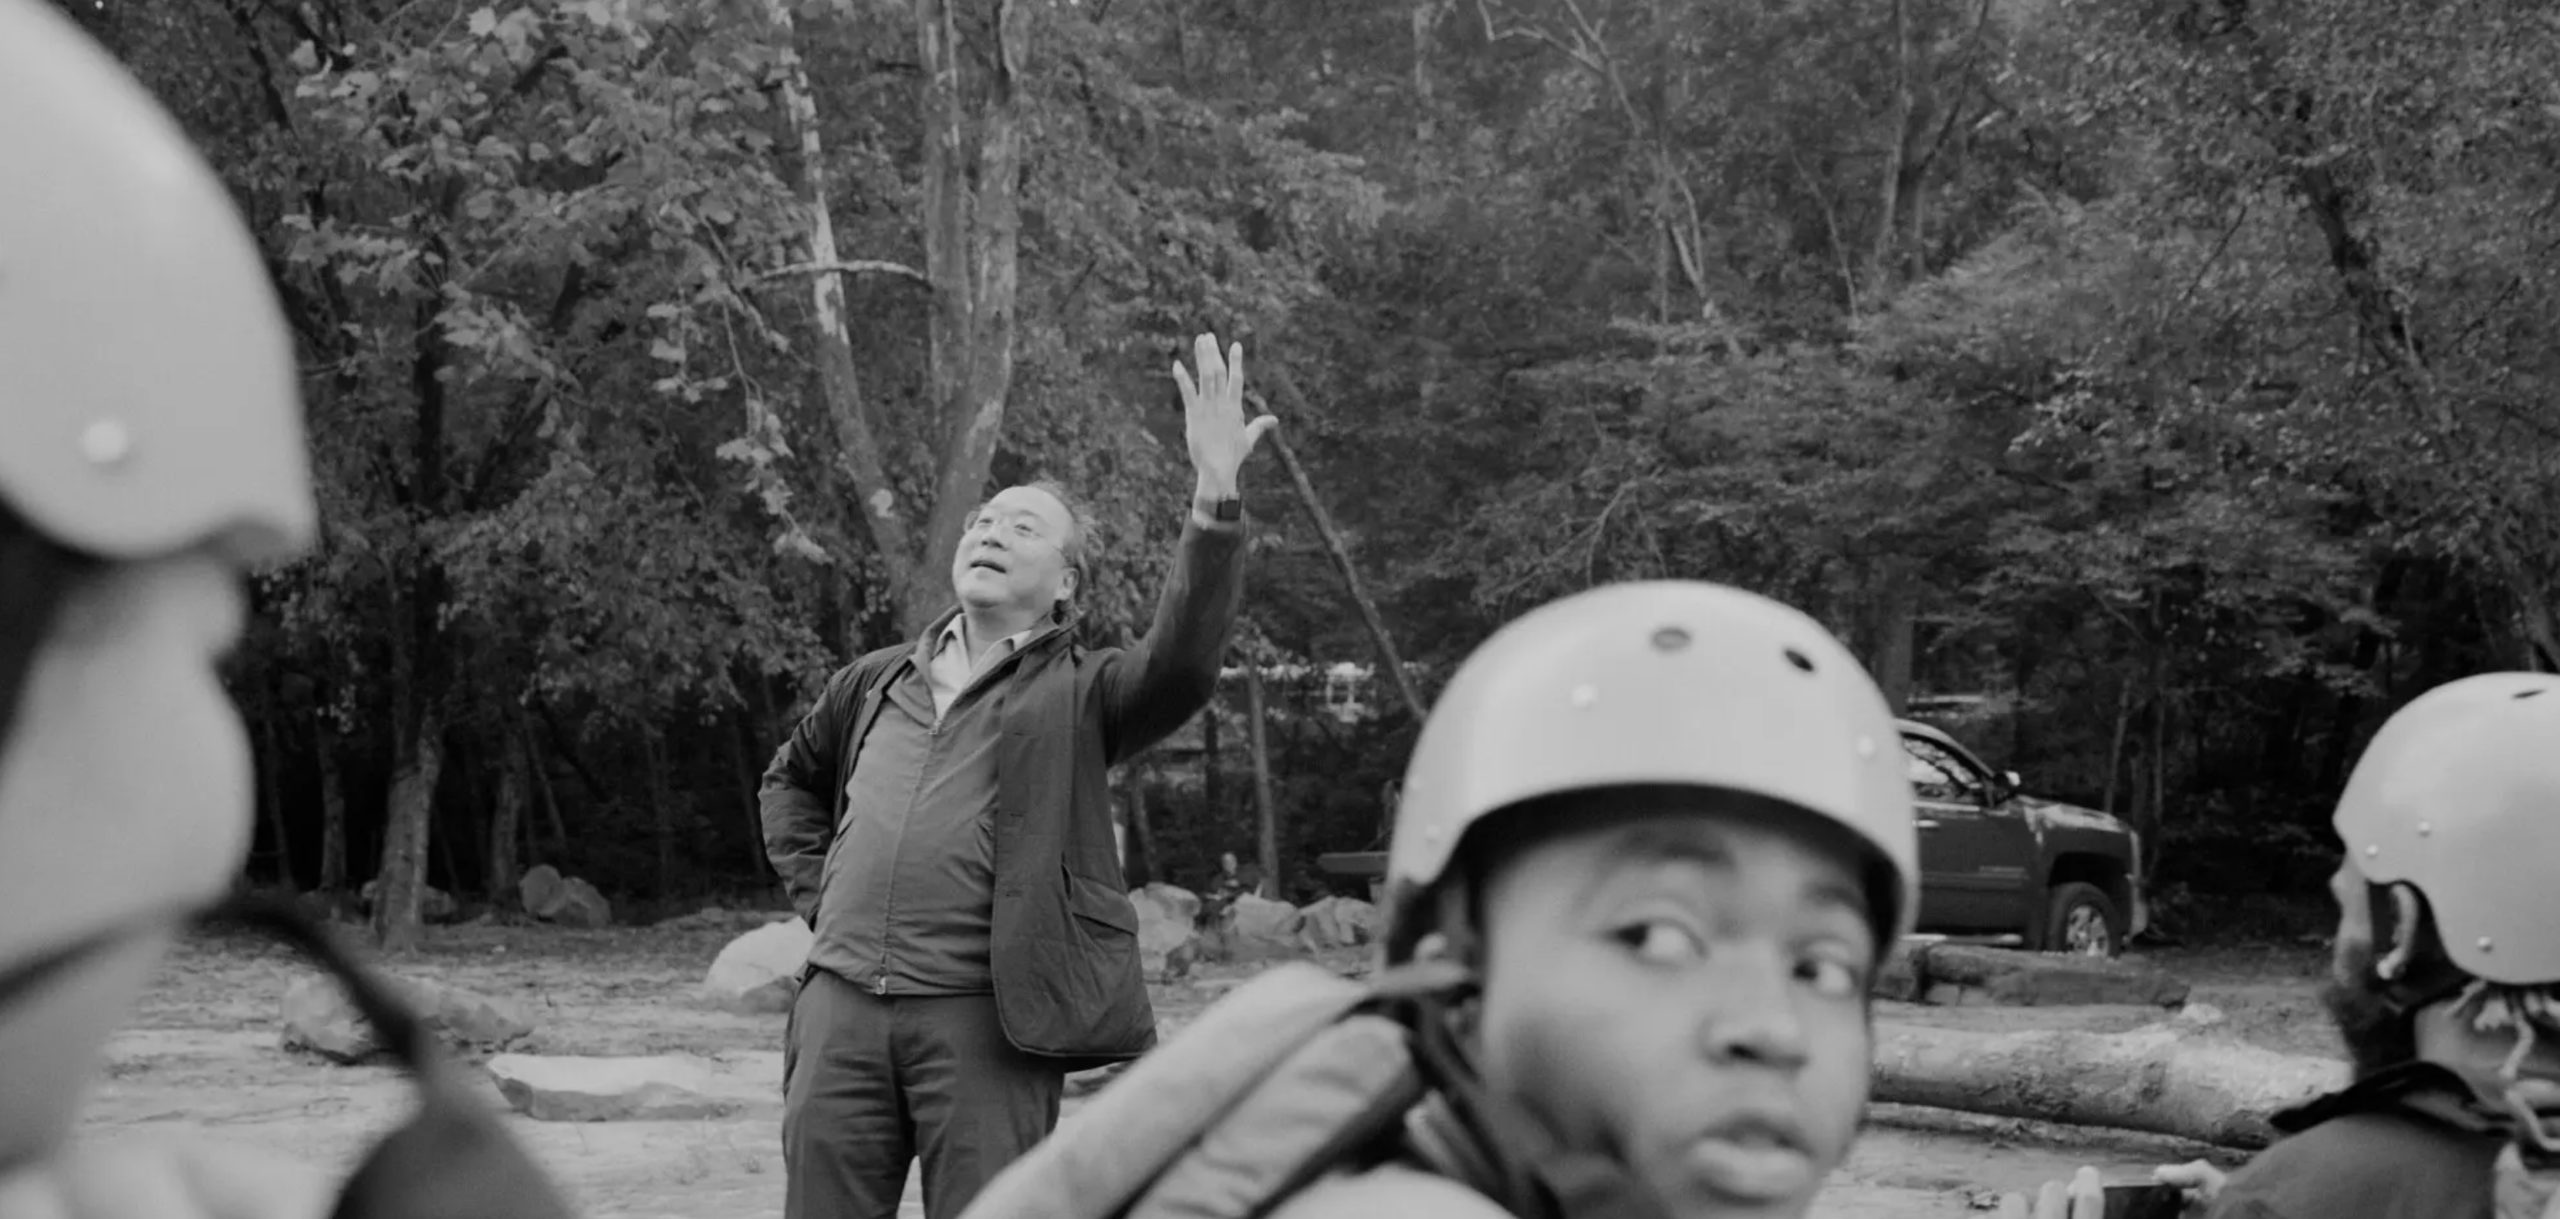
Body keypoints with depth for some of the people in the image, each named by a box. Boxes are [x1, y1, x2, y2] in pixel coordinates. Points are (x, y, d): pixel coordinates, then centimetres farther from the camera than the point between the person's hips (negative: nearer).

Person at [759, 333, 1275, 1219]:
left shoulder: (1080, 694, 4)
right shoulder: (877, 682, 18)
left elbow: (1183, 661, -16)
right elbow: (791, 780, 34)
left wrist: (1214, 500, -28)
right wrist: (817, 894, 16)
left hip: (985, 1014, -4)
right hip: (842, 1002, 4)